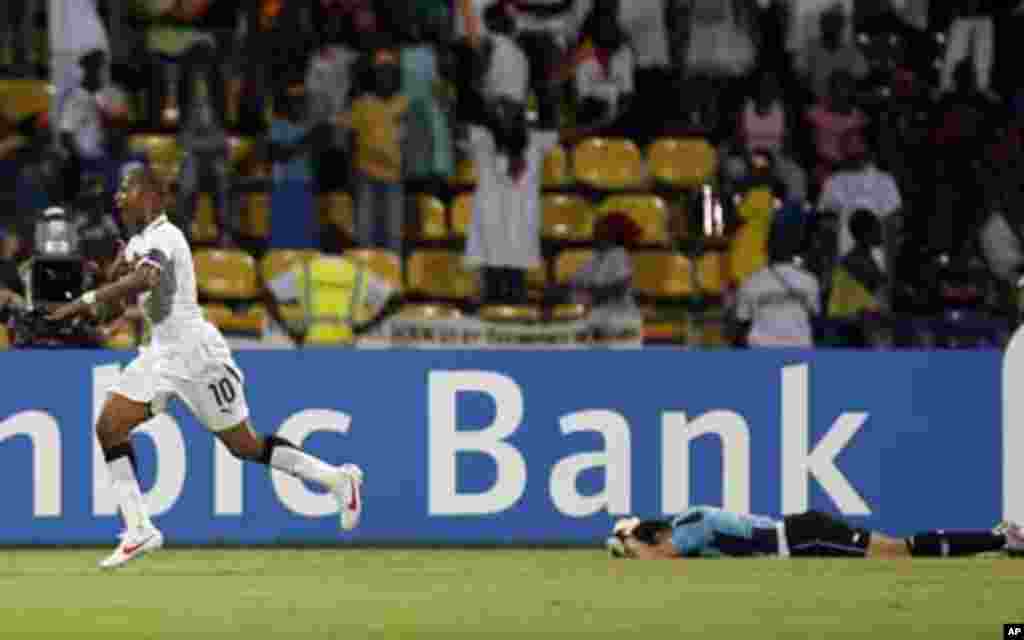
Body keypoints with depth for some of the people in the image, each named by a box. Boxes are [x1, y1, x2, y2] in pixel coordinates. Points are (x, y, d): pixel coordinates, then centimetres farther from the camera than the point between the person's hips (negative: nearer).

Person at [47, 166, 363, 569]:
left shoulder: (163, 237, -18)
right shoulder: (138, 241, 12)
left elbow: (144, 279, -36)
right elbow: (125, 297, 16)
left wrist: (85, 301, -42)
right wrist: (117, 272, -5)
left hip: (197, 354, -9)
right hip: (162, 354, 9)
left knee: (245, 446, -2)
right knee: (109, 427, -3)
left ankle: (336, 478, 14)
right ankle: (138, 530, -2)